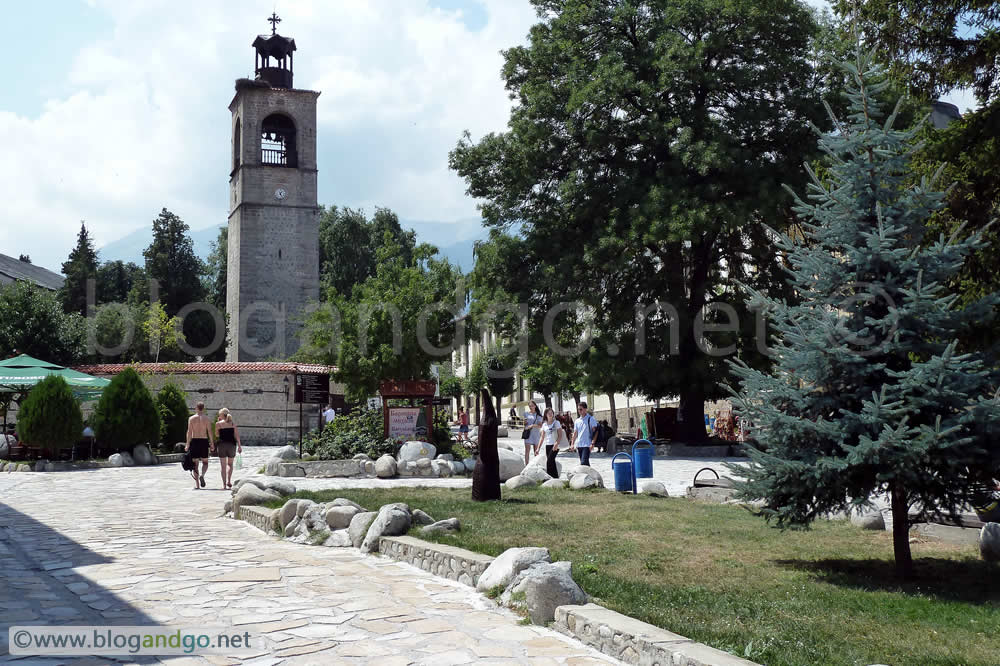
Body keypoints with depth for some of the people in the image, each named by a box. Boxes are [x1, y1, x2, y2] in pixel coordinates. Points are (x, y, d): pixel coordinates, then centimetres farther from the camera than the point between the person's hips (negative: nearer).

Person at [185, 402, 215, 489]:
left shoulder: (191, 419, 1)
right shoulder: (207, 419, 1)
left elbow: (189, 432, -5)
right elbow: (210, 432, -4)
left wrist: (187, 444, -4)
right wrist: (212, 444, 0)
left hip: (194, 441, 0)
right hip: (204, 441, 0)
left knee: (195, 463, 7)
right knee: (205, 462, 12)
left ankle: (196, 484, 4)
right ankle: (202, 475, -18)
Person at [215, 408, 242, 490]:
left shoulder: (219, 424, -3)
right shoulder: (233, 424, 3)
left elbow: (217, 434, 7)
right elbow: (236, 436, 0)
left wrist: (218, 422, 9)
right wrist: (239, 446, 2)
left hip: (222, 445, -2)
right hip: (231, 445, 2)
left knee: (223, 465, 5)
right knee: (230, 464, 18)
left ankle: (224, 484, 3)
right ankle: (229, 481, 4)